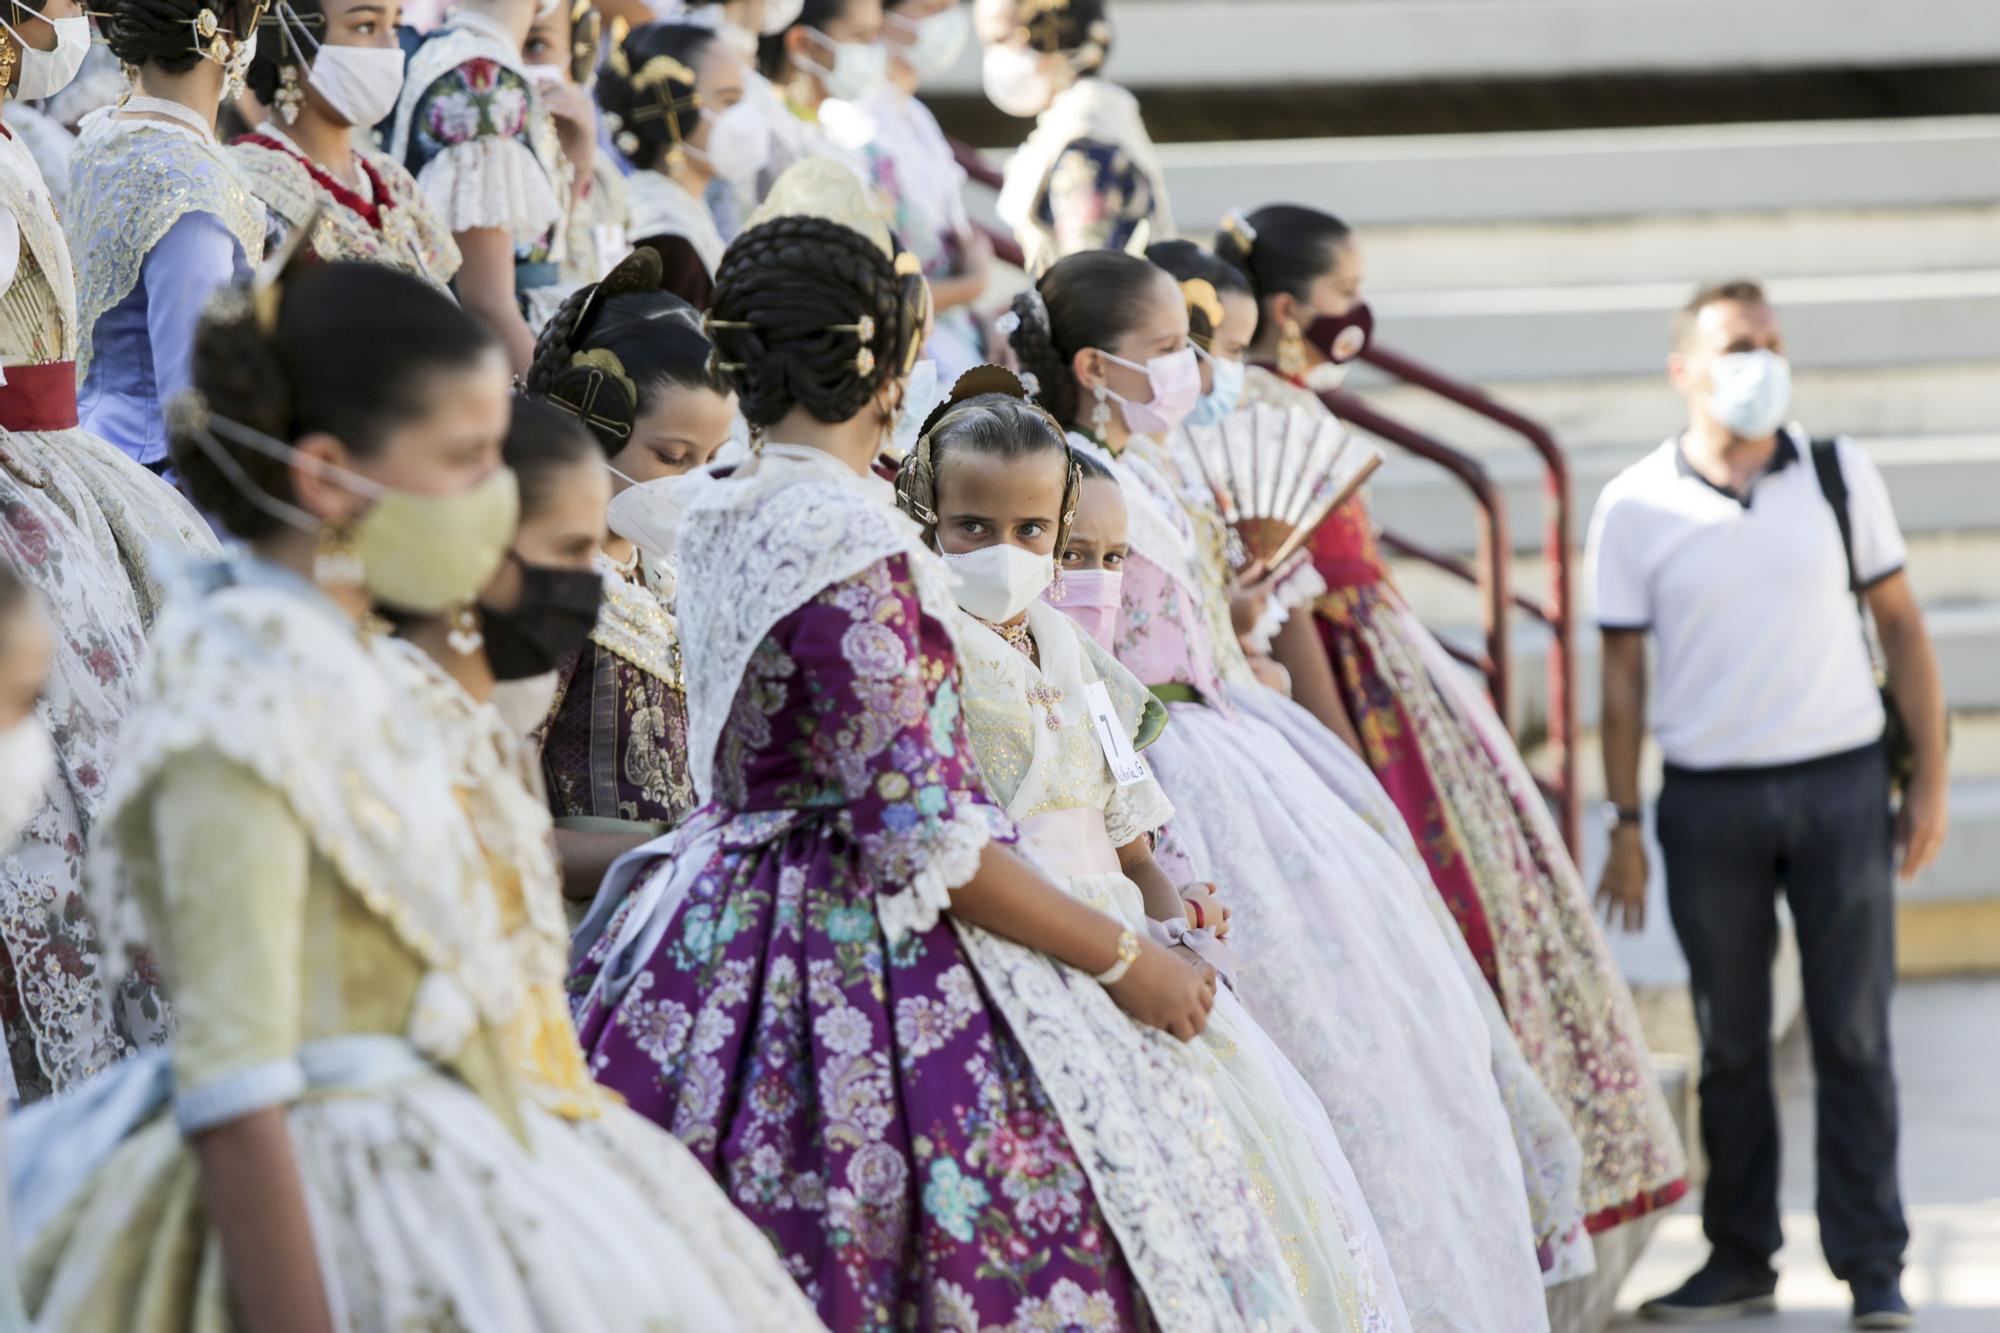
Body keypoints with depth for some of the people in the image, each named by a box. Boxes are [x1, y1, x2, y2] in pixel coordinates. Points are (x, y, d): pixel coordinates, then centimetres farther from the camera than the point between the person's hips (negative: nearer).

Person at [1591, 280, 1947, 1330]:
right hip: (1709, 800, 0)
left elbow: (1900, 624, 7)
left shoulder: (1838, 474, 4)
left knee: (1853, 1037, 1)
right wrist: (1625, 826, 1)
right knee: (1731, 1044, 7)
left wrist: (1930, 777, 2)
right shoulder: (1635, 507, 1)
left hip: (1842, 784, 0)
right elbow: (1622, 674, 4)